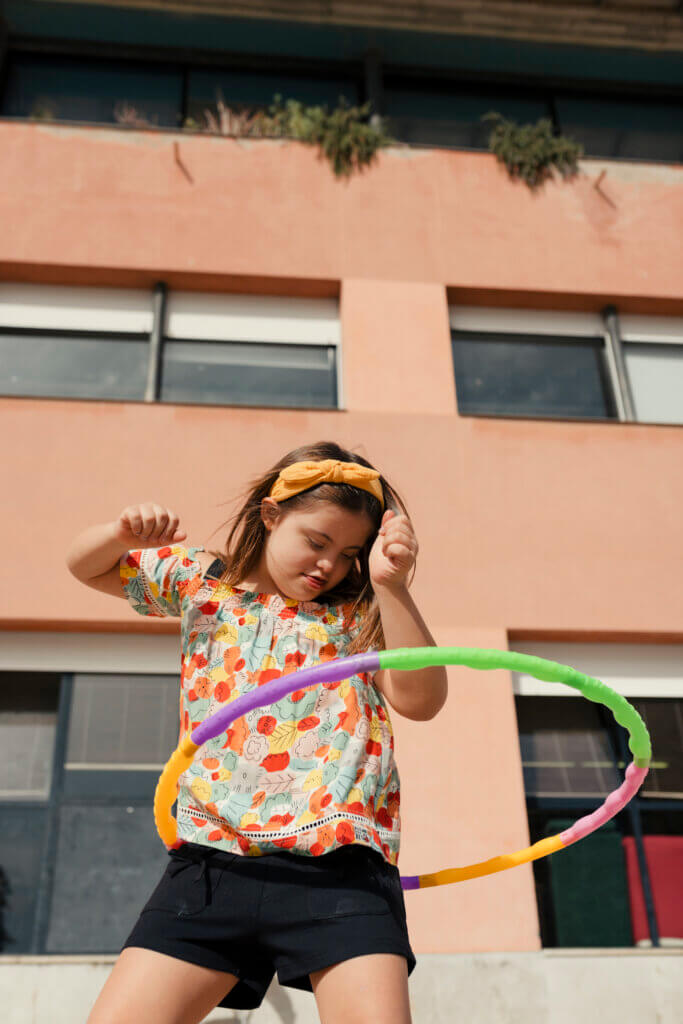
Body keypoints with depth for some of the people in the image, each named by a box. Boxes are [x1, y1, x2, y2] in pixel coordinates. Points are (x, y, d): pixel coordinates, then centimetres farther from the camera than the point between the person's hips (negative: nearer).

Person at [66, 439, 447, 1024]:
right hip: (212, 854, 2)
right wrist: (124, 533, 1)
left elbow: (422, 701, -4)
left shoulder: (358, 614, 9)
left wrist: (391, 586, -15)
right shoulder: (199, 579, 15)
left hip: (340, 861, -1)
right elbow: (85, 565, 26)